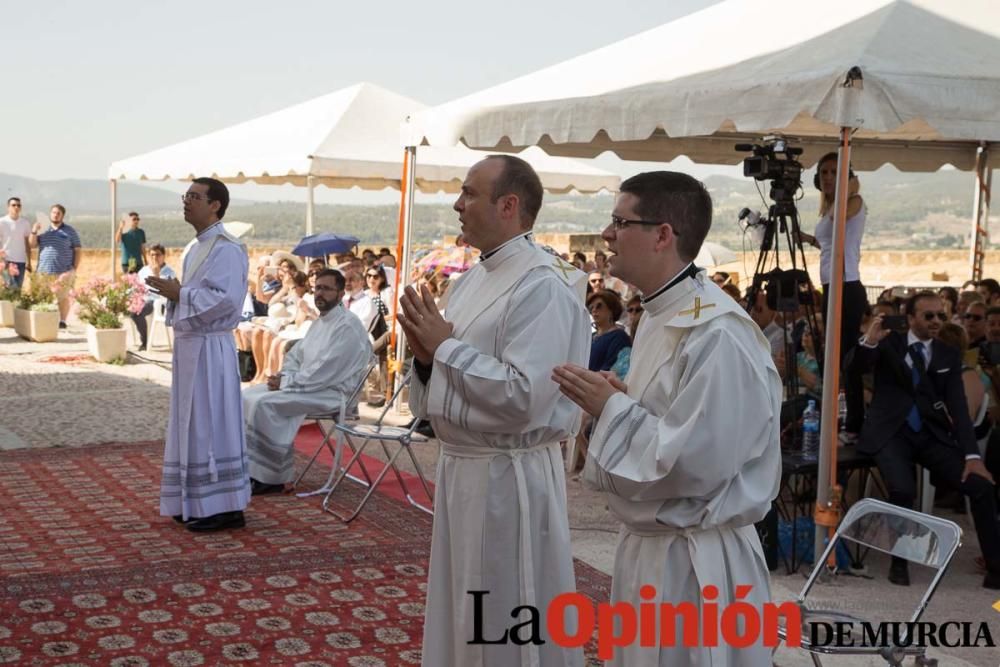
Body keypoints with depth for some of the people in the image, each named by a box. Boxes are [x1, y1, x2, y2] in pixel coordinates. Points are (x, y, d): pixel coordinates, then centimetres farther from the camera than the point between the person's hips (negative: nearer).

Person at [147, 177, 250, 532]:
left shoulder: (226, 249, -14)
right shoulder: (198, 248, 17)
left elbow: (225, 299, -24)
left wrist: (179, 293, -18)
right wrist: (173, 290, 7)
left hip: (209, 348, -10)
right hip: (190, 346, 10)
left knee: (211, 424, -6)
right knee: (194, 424, 13)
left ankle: (225, 507, 1)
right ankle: (198, 503, 21)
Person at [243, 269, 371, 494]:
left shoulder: (348, 326, -15)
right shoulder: (320, 323, 16)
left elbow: (324, 372, -22)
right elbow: (295, 356, 22)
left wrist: (286, 382, -16)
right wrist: (284, 377, -1)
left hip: (332, 391, -10)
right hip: (308, 386, 10)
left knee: (265, 404, -25)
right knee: (249, 396, -3)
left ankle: (271, 477, -16)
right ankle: (252, 466, -3)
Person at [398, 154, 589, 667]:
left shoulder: (544, 287, -17)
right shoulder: (471, 280, 11)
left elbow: (521, 397, -27)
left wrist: (446, 346, -17)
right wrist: (427, 356, -4)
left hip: (507, 475, -9)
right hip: (458, 465, 9)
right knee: (461, 616, 19)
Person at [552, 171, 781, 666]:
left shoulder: (719, 336, -24)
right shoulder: (659, 317, 9)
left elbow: (694, 465, -27)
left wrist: (611, 409, -17)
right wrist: (610, 404, 0)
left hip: (695, 565, -9)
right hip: (646, 546, 10)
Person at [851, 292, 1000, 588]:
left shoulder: (949, 355, 9)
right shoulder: (889, 344, 5)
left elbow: (958, 406, 1)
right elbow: (857, 366, -12)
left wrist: (972, 455, -12)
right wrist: (869, 341, -34)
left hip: (932, 435, 3)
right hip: (890, 432, -3)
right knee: (903, 489, -30)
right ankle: (899, 562, -7)